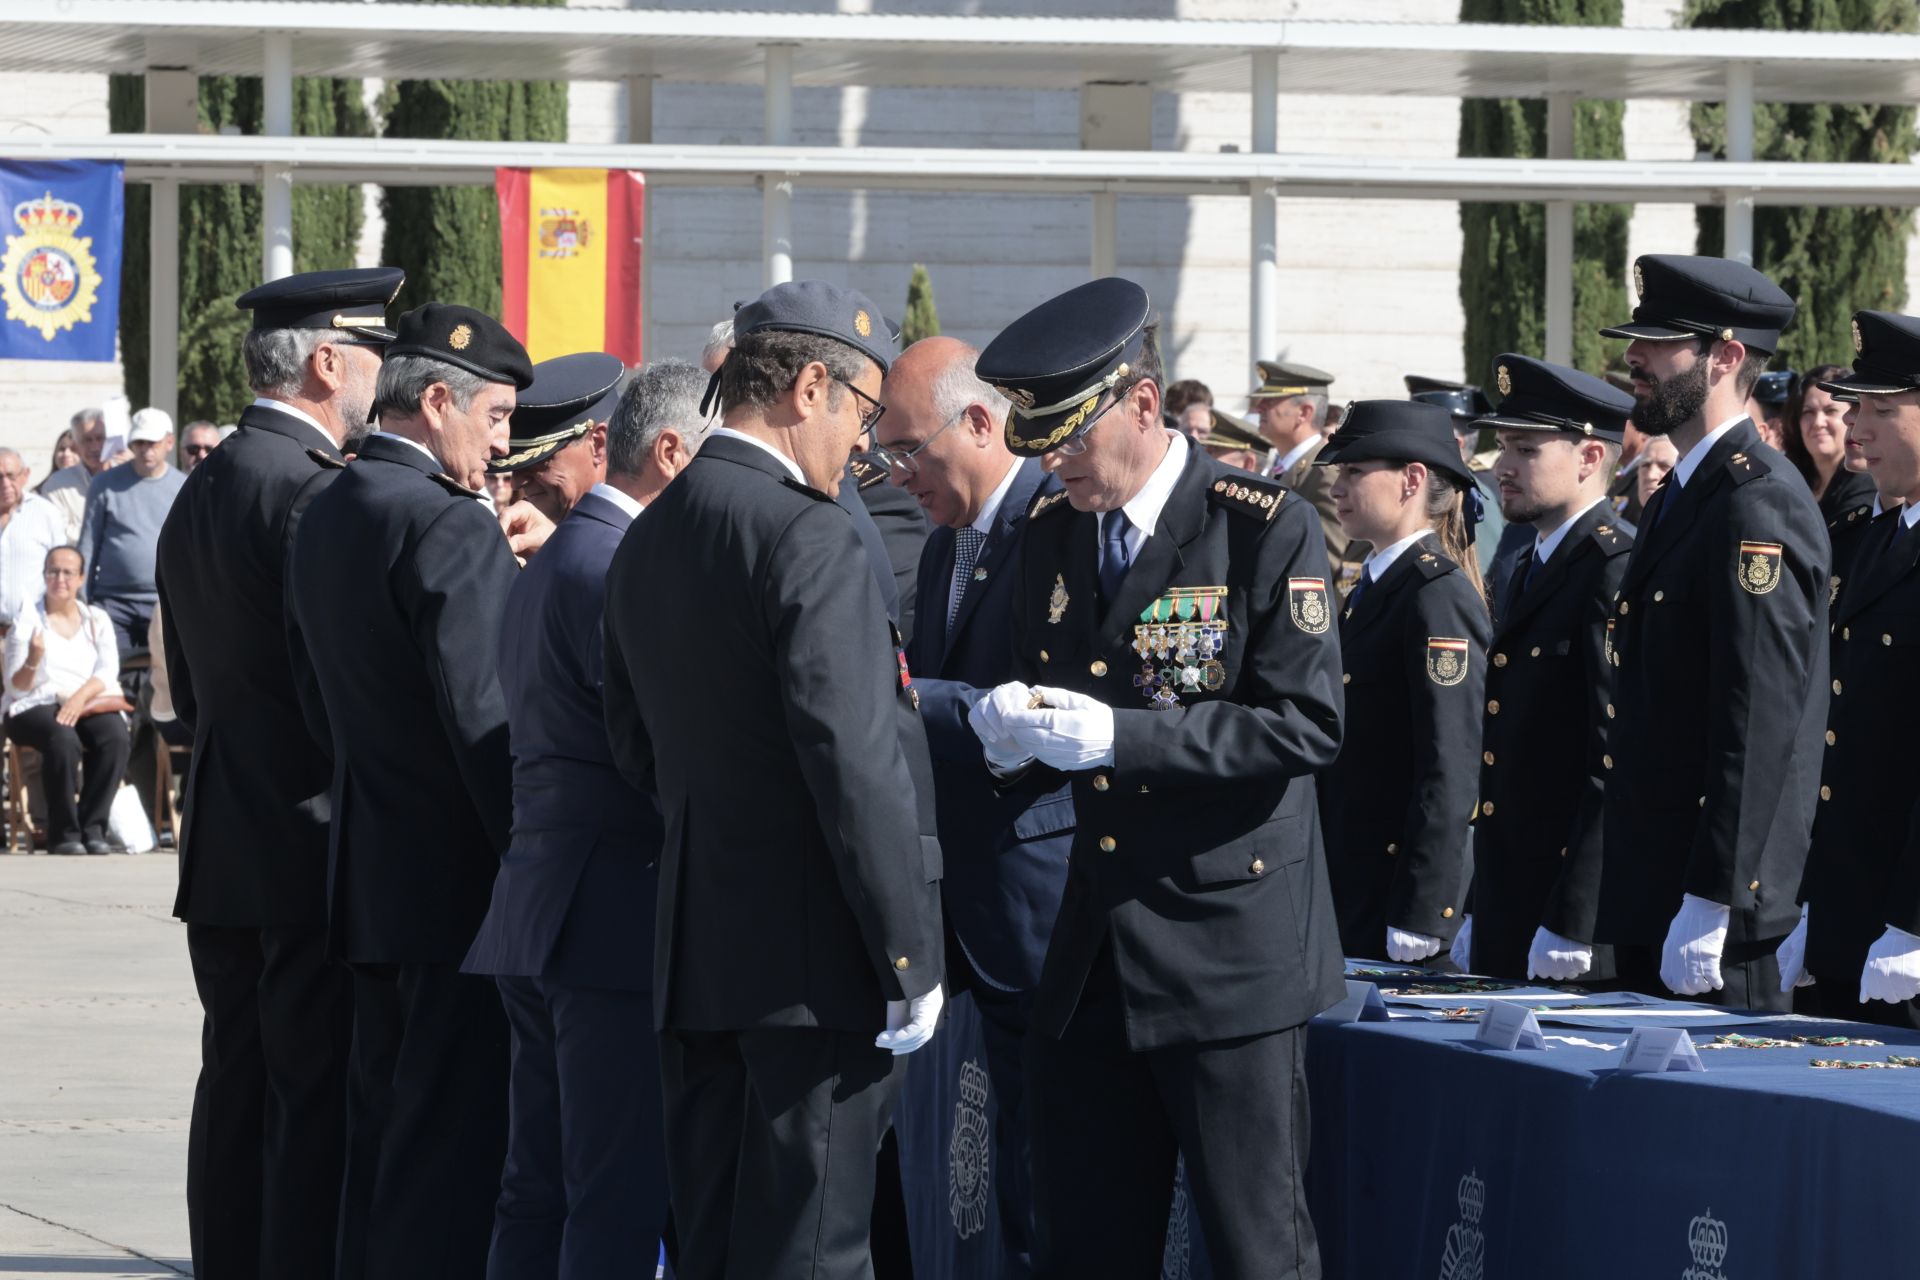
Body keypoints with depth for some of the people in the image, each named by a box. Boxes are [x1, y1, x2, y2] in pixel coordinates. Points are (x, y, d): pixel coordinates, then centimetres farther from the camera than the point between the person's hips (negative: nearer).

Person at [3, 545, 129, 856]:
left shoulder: (97, 620, 16)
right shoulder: (27, 621, 6)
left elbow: (108, 671, 1)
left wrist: (80, 697, -18)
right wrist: (32, 662, -23)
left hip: (90, 705, 3)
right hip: (36, 707, -3)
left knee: (114, 736, -32)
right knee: (63, 739, -37)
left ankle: (93, 827, -25)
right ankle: (64, 832, -27)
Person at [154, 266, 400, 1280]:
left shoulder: (199, 494, 13)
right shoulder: (316, 494, -16)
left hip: (221, 850, 9)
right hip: (312, 853, -9)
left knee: (238, 1085, 12)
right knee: (321, 1096, -6)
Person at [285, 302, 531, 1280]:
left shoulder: (324, 520, 12)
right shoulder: (449, 526, -16)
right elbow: (484, 717, -20)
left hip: (370, 873, 9)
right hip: (460, 885, -9)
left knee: (384, 1131, 14)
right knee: (456, 1135, -6)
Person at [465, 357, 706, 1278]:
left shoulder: (553, 562, 18)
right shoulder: (611, 567, -15)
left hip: (542, 921, 10)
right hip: (619, 923, -10)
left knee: (542, 1188, 13)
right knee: (620, 1200, -8)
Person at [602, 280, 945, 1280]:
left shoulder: (646, 542, 11)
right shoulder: (805, 538, -15)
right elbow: (855, 766, -19)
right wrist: (908, 961, -15)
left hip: (694, 956, 8)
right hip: (814, 955, -8)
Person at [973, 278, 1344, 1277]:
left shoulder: (1265, 531, -10)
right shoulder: (1050, 531, 11)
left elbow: (1310, 725, -16)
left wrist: (1119, 736, -23)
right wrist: (1014, 728, -6)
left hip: (1229, 957, -6)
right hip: (1092, 963, 6)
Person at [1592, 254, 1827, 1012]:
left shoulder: (1760, 506, -15)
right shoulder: (1680, 495, 17)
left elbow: (1760, 722, -21)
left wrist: (1709, 906, -23)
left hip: (1710, 900, -10)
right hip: (1649, 901, 10)